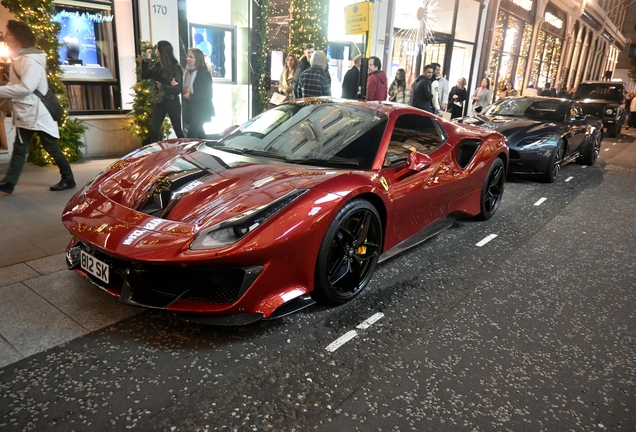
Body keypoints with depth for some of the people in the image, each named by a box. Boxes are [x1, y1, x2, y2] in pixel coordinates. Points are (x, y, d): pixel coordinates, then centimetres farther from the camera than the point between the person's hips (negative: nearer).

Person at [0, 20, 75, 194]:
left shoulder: (31, 60, -16)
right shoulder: (19, 58, 15)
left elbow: (26, 87, -25)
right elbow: (16, 86, 17)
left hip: (38, 113, -10)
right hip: (24, 113, 10)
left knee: (52, 148, 0)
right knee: (19, 148, 8)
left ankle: (68, 179, 12)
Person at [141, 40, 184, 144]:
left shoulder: (175, 67, -11)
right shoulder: (157, 65, 6)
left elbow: (178, 89, -14)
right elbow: (144, 75, 3)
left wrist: (163, 87, -23)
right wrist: (146, 59, -3)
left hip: (172, 102, -5)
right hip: (159, 102, 5)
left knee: (177, 129, 6)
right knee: (154, 129, 6)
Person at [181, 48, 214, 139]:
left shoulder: (204, 73, -13)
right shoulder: (188, 72, 10)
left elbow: (208, 95, -16)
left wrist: (191, 96, -20)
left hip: (201, 111, -8)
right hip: (191, 110, 8)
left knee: (191, 135, -13)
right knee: (199, 134, 17)